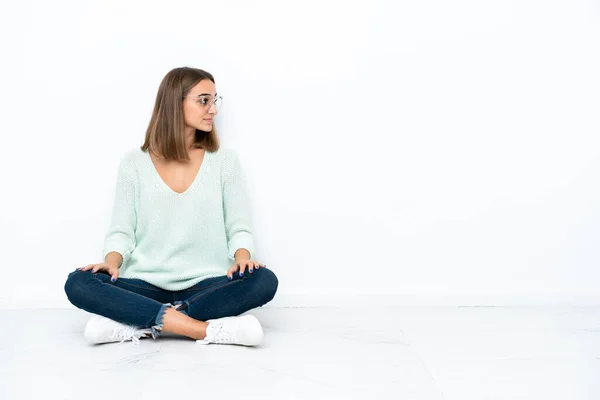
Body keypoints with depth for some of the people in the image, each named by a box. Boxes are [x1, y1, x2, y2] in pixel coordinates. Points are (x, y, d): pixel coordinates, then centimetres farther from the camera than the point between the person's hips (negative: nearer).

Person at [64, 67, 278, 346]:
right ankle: (208, 329, -33)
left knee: (263, 281, -30)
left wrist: (242, 258, -18)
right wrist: (112, 261, -17)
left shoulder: (225, 160, 6)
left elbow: (239, 228, 3)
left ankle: (137, 323, -26)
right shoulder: (134, 163, 6)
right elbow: (121, 230, 4)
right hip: (147, 286, 0)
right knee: (78, 284, -26)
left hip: (207, 286, 0)